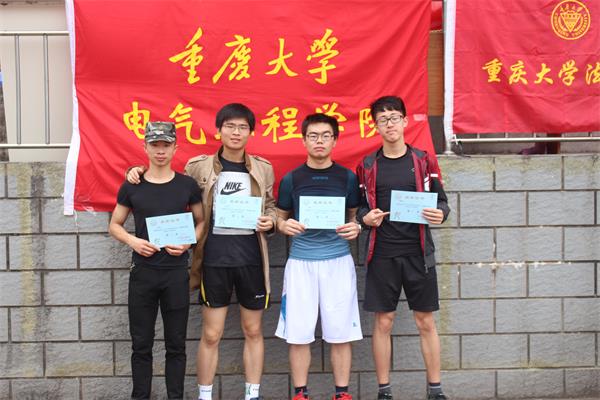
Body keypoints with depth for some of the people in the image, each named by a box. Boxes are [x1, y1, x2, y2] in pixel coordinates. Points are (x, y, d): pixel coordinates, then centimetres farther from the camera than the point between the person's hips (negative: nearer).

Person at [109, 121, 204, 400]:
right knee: (141, 343, 7)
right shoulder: (131, 187, 2)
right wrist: (132, 240, -10)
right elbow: (114, 225, 10)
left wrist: (187, 242, -8)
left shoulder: (188, 186, 2)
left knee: (176, 343, 7)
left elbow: (201, 221, 11)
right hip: (142, 272, 0)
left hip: (176, 272, 0)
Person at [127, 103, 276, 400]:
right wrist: (139, 173, -3)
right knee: (211, 334, 4)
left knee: (253, 331, 11)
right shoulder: (199, 167, 0)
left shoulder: (263, 169, 5)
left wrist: (269, 221, -6)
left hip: (251, 258, 2)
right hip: (214, 258, -2)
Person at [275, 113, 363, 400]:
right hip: (300, 262, 0)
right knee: (298, 333, 3)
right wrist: (285, 226, -11)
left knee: (340, 332, 3)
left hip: (338, 261, 0)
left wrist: (355, 228, -10)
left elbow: (356, 216, 12)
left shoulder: (347, 178, 3)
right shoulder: (291, 179, 3)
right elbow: (280, 218, 12)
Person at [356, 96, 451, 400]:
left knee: (425, 321, 6)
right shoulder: (367, 166, 5)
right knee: (383, 322, 4)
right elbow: (357, 207, 10)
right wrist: (366, 217, -12)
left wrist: (440, 214, -15)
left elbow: (442, 201, 7)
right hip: (382, 255, 0)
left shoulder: (424, 161, 4)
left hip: (418, 253, 0)